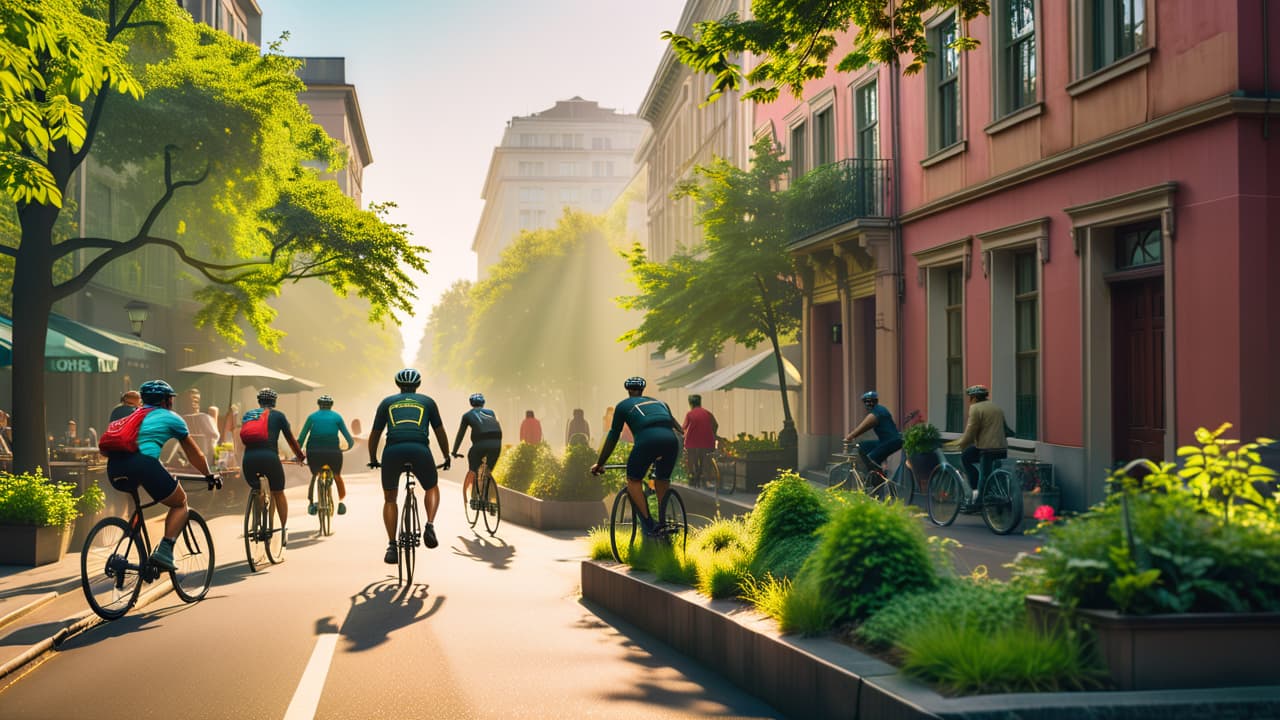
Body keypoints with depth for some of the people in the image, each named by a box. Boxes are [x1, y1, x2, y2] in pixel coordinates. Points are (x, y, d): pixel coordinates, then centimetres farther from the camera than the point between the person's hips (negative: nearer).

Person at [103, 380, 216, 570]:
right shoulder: (171, 418, 19)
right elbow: (195, 455, 27)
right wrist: (209, 475, 43)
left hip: (114, 468, 6)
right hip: (143, 464, -6)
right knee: (180, 503, 16)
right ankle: (164, 550, -4)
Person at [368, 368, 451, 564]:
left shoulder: (387, 402, 24)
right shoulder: (427, 402, 24)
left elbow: (375, 434, 25)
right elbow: (440, 432, 27)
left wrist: (373, 460, 39)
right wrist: (447, 457, 40)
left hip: (393, 450, 0)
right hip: (420, 449, 0)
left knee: (389, 499, 19)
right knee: (432, 488, 26)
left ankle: (391, 546, 8)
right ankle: (429, 526, 2)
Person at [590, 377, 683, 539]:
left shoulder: (623, 406, 25)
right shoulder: (660, 402, 35)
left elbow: (612, 438, 27)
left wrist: (599, 464, 36)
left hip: (647, 440, -4)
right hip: (671, 440, 4)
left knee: (633, 480, 16)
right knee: (663, 480, 28)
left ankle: (648, 524, 5)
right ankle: (662, 522, 23)